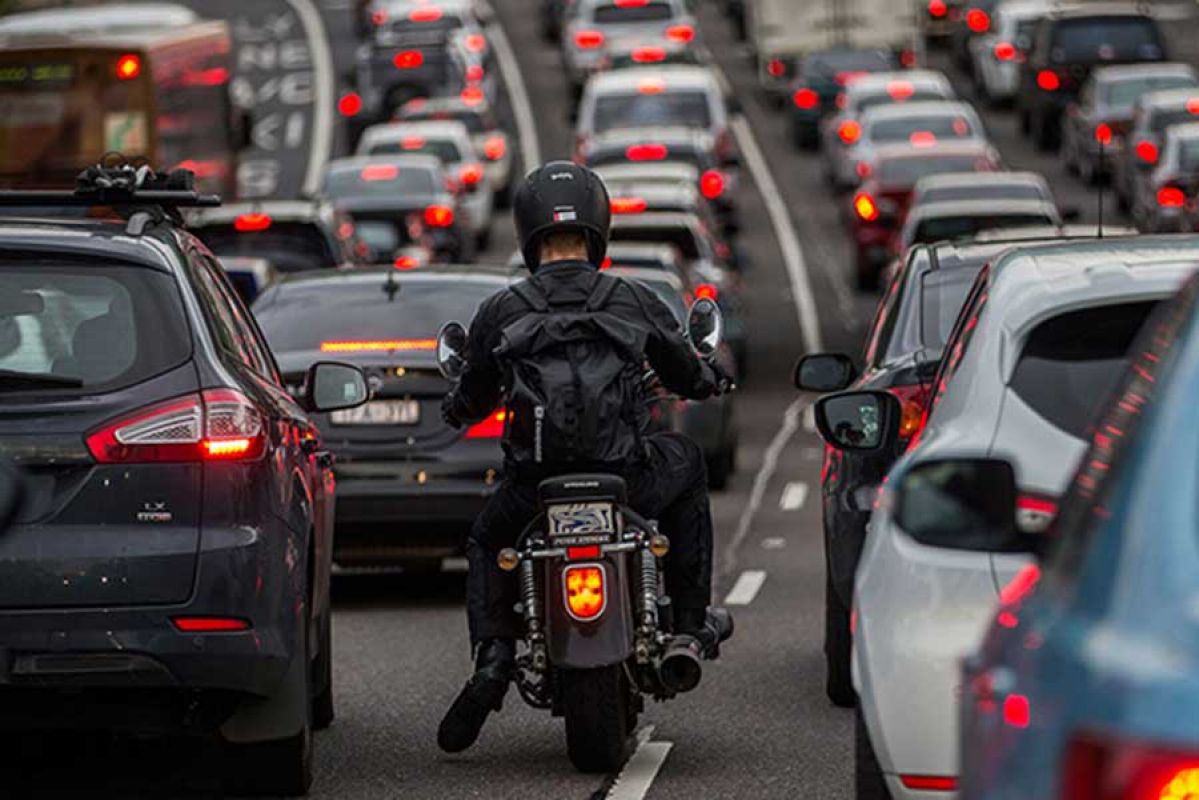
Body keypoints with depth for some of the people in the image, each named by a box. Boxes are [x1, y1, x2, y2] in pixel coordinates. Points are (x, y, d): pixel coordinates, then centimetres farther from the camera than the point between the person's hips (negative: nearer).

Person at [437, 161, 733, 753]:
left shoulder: (500, 311, 1)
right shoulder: (636, 302, 2)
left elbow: (471, 402, 14)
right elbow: (689, 379, 17)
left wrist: (455, 409, 39)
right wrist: (713, 378, 42)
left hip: (534, 483, 0)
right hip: (627, 480, 0)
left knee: (486, 547, 32)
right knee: (686, 466, 33)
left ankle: (492, 654, 3)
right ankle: (689, 625, 29)